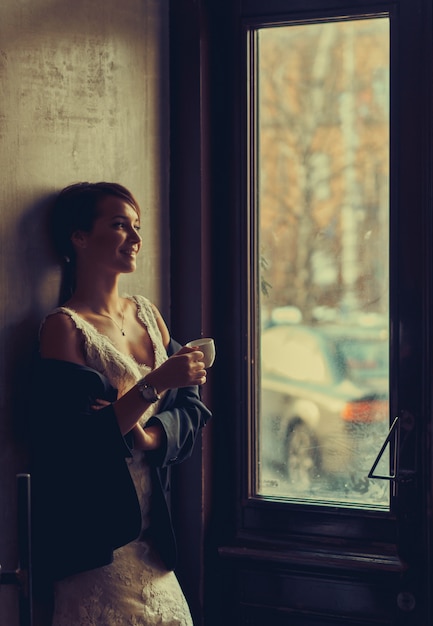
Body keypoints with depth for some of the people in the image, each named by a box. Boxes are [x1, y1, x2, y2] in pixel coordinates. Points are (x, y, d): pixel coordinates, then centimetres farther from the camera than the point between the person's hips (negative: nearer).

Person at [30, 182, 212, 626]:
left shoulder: (146, 313, 10)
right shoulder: (65, 328, -11)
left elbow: (192, 409, 7)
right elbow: (72, 441, -19)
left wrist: (149, 435, -13)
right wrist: (155, 384, -24)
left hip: (152, 531, 7)